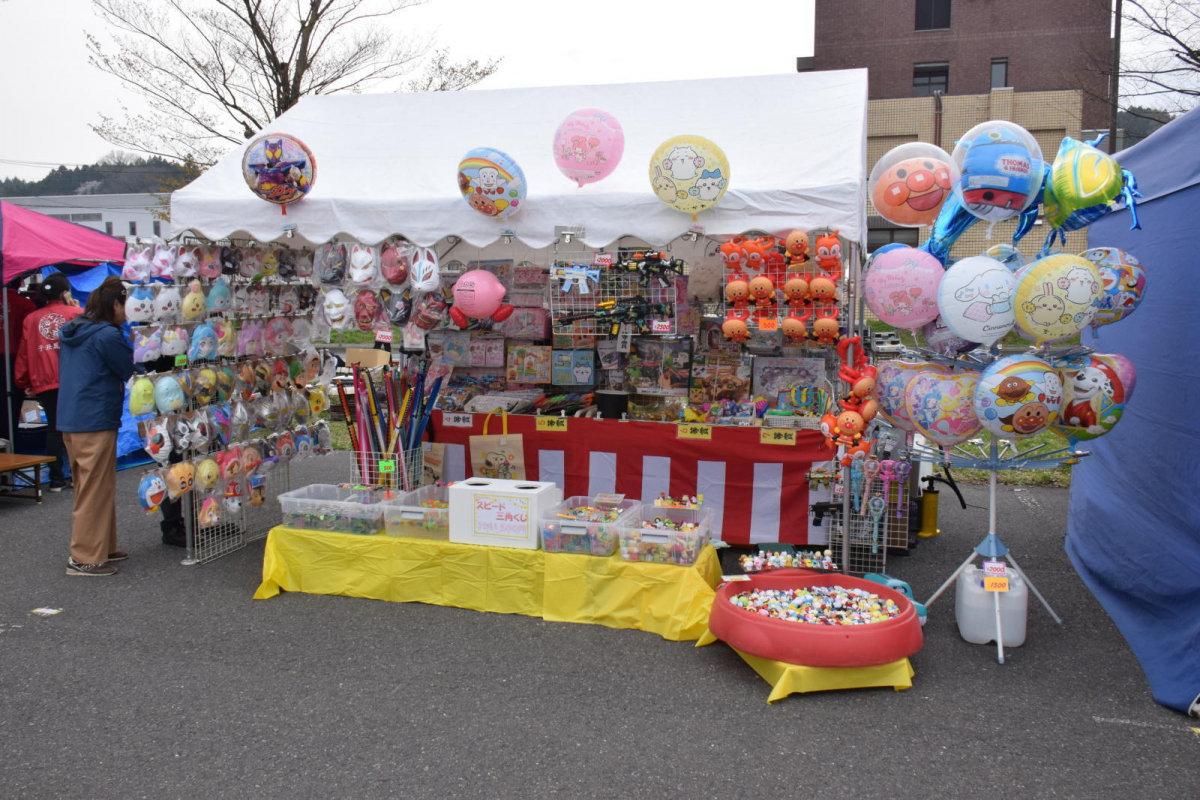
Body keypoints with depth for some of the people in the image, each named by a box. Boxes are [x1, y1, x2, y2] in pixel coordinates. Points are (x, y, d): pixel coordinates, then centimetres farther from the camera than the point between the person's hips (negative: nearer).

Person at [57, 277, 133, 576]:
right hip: (96, 423, -9)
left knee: (89, 488, 18)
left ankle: (102, 547, 27)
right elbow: (131, 372, -9)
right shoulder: (107, 335, -16)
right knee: (96, 491, -2)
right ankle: (84, 558, 3)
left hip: (70, 421, 9)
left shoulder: (72, 332, 12)